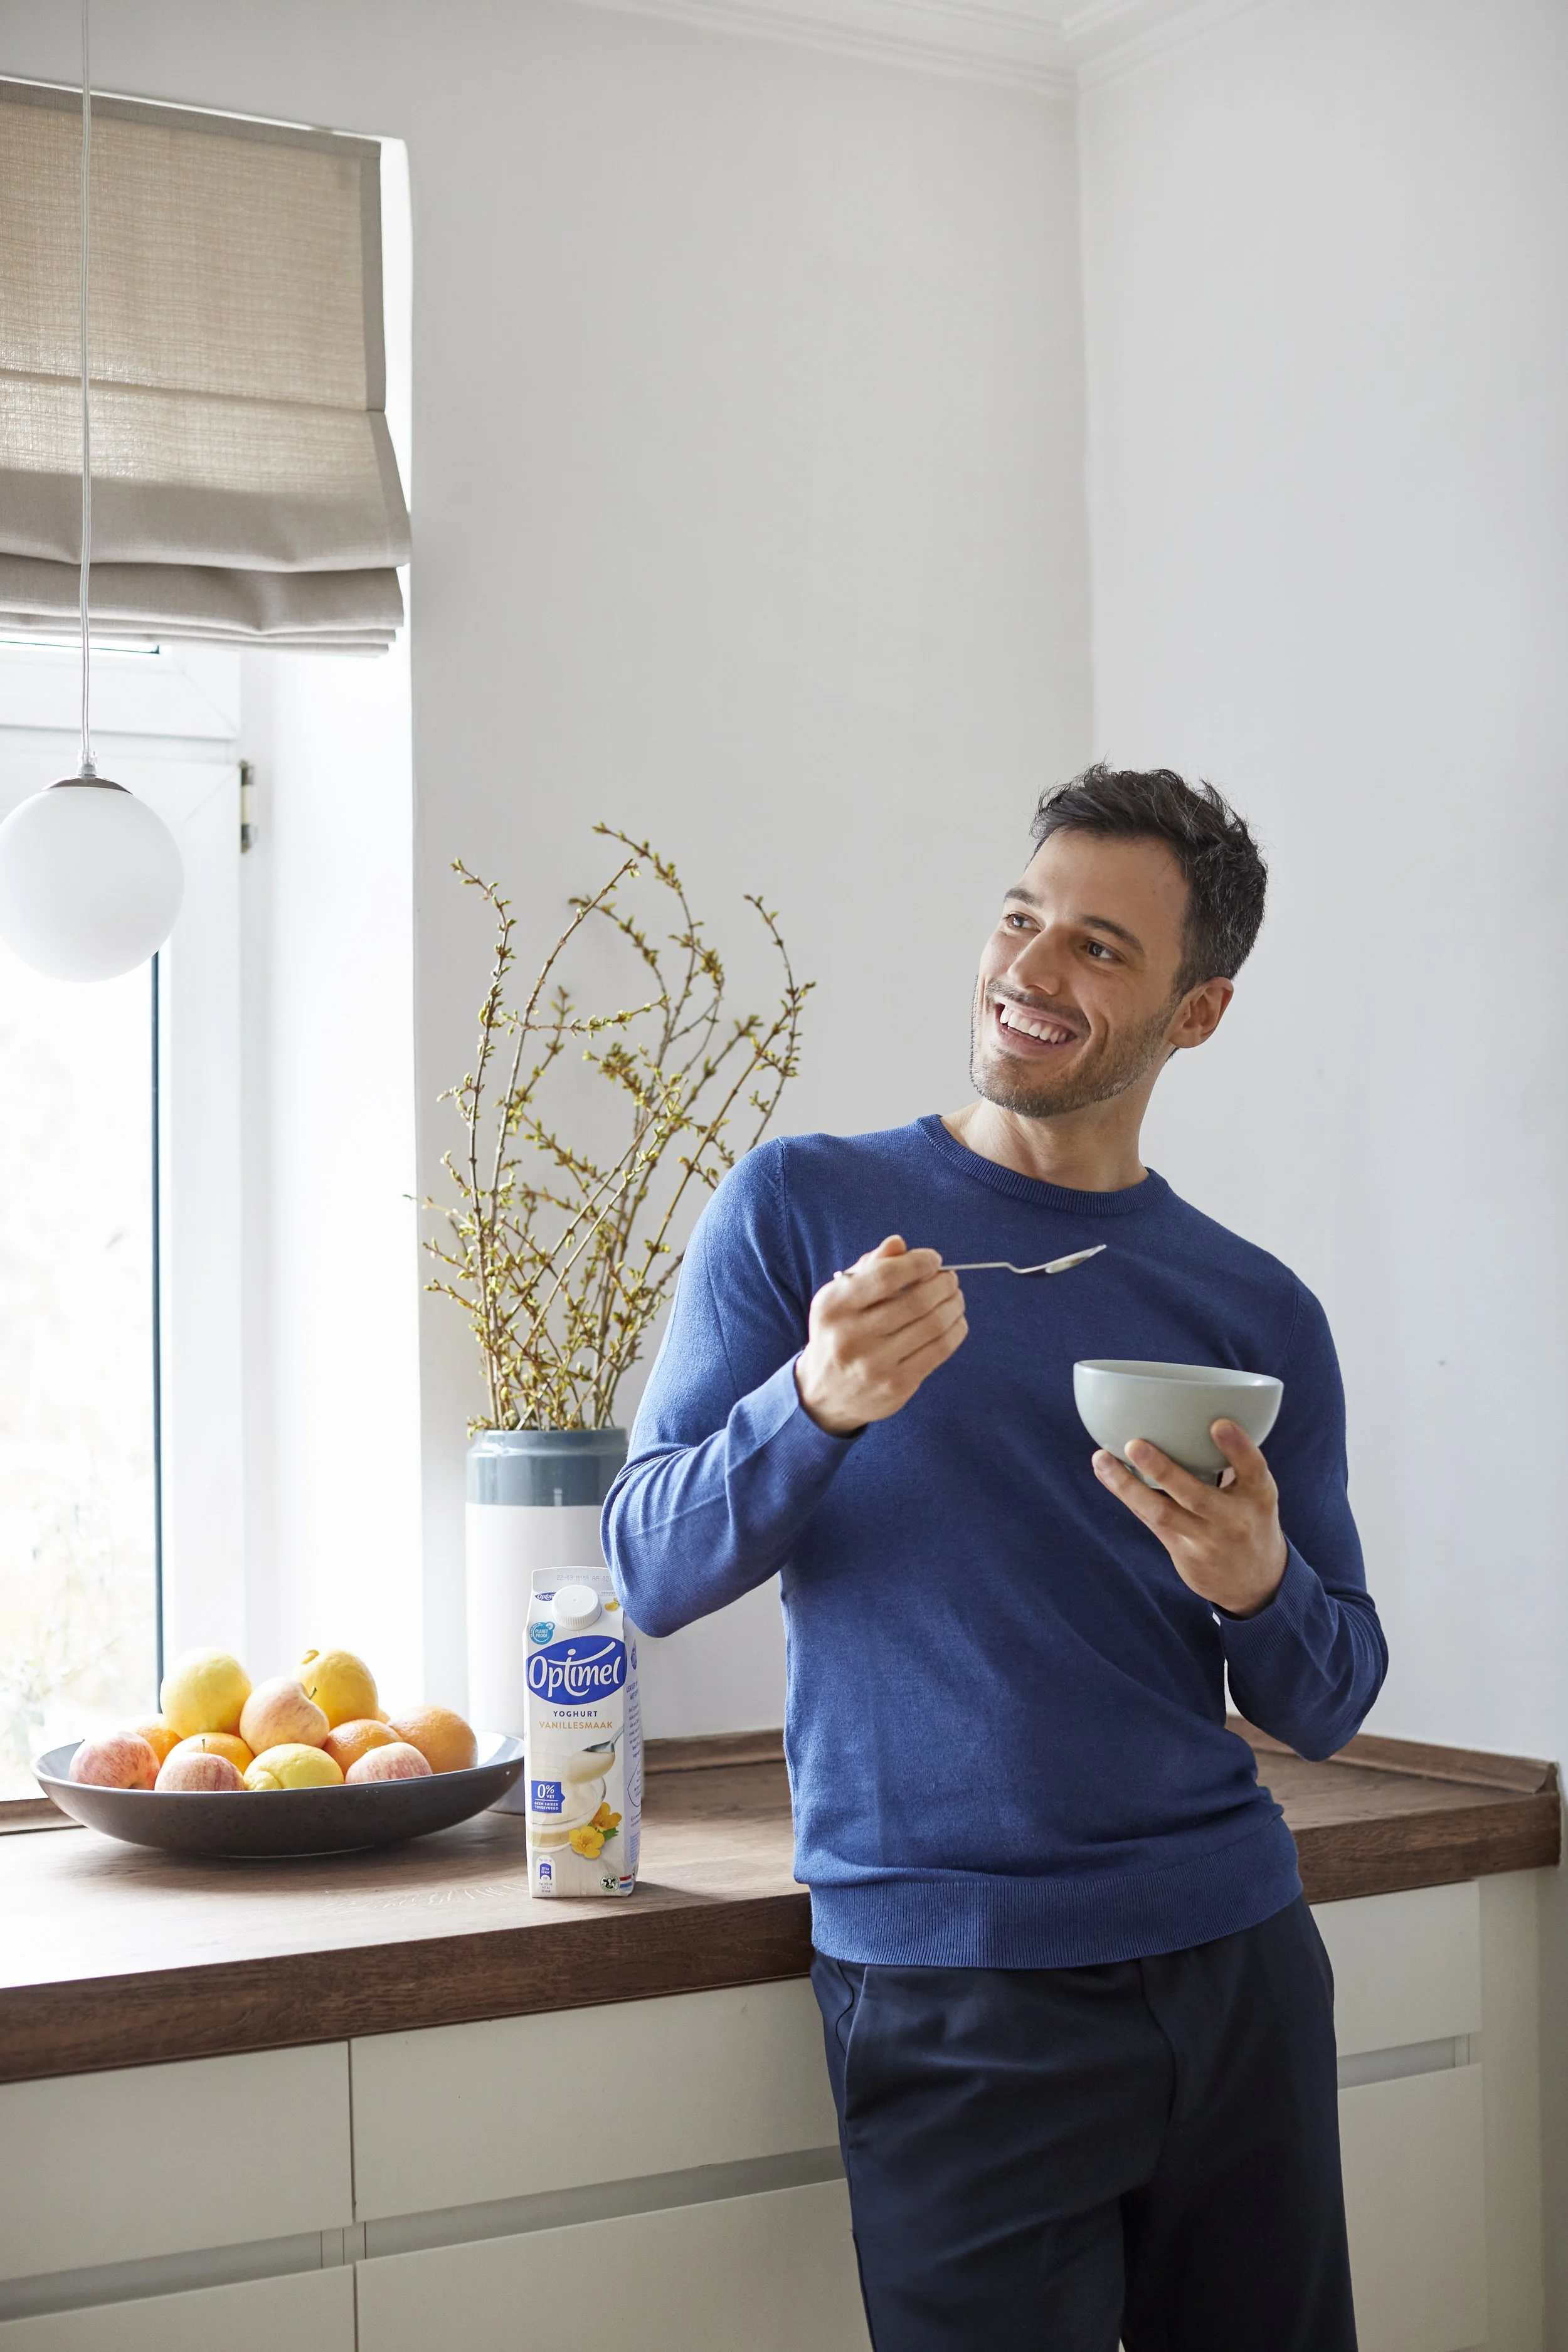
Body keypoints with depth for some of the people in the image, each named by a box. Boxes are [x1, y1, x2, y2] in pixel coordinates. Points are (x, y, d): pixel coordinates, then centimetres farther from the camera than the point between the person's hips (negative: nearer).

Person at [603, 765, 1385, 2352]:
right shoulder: (806, 1206, -1)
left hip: (1234, 1958, 3)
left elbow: (1329, 1711, 9)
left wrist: (1259, 1586, -13)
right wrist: (818, 1406, -23)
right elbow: (652, 1575, -5)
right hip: (952, 1986, -3)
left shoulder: (1257, 1314, 6)